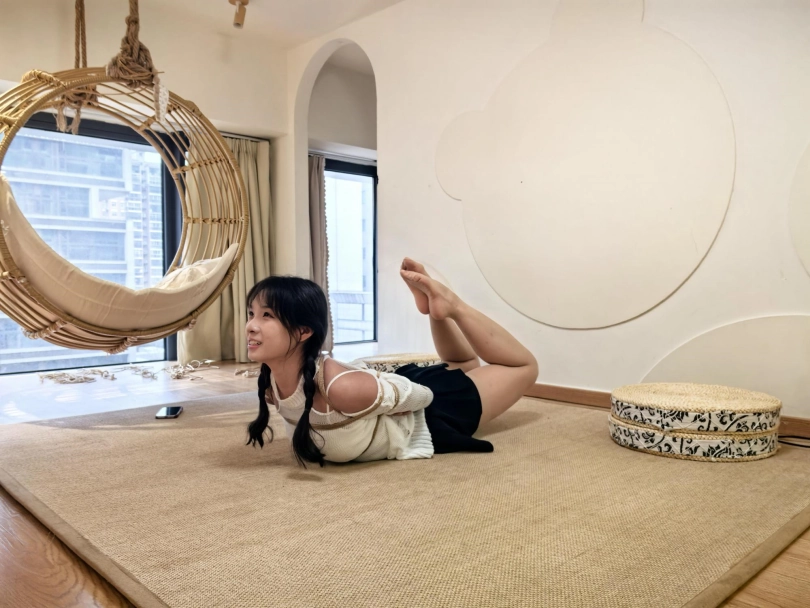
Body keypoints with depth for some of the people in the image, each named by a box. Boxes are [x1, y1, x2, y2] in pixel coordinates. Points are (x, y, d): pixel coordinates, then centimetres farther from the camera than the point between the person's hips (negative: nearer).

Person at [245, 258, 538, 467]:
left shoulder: (342, 388, -43)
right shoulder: (270, 382, -21)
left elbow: (418, 395, -24)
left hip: (428, 420, -5)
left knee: (524, 366, 16)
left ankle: (450, 305, 13)